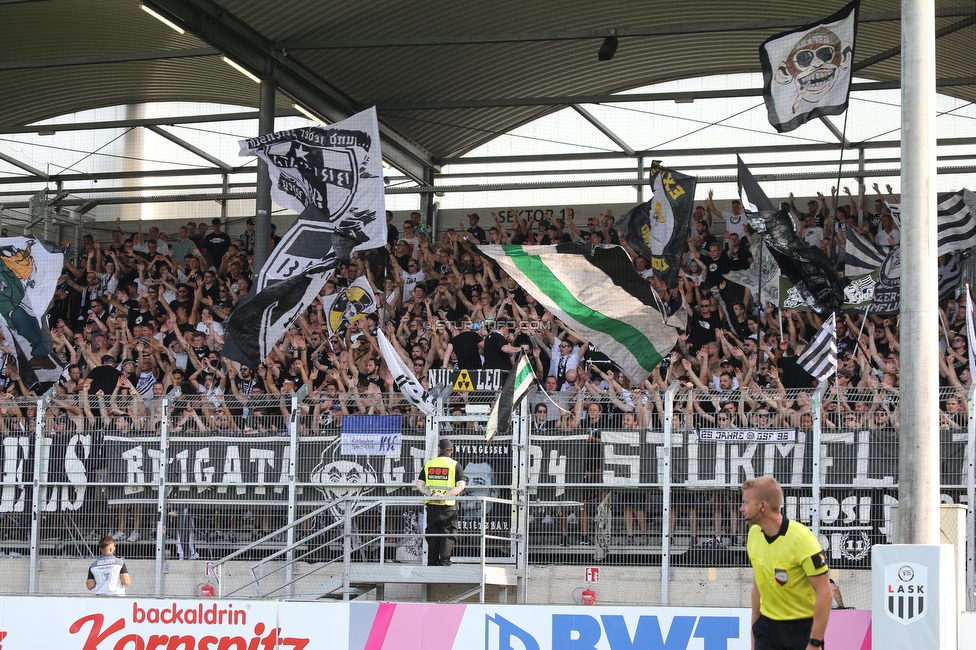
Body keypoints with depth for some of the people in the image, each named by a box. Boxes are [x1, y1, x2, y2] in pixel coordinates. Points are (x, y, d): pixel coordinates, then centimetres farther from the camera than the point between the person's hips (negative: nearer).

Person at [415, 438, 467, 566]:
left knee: (432, 537, 10)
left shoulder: (428, 464, 10)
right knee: (447, 537, 1)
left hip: (431, 506, 3)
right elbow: (461, 486, -13)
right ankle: (444, 564, -4)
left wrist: (431, 494, -11)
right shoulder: (454, 465, -1)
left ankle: (431, 565, 13)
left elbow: (419, 485, 2)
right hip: (448, 507, -3)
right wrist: (445, 496, -18)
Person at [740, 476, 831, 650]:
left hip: (802, 628, -5)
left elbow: (825, 595, -19)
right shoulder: (754, 534, 0)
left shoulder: (802, 538, -20)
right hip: (767, 626, 6)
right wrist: (755, 632, 13)